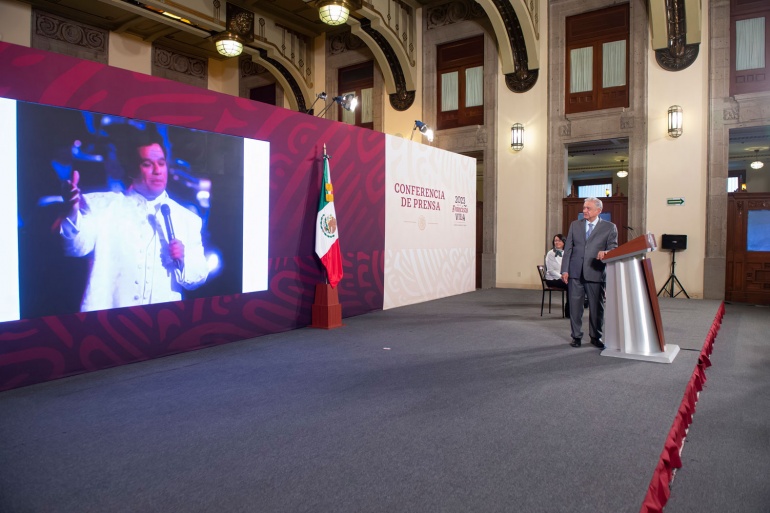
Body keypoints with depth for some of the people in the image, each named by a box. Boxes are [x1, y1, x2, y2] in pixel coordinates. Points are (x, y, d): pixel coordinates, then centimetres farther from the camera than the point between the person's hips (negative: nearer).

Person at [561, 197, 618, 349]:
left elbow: (613, 247, -1)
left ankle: (596, 336, 24)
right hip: (575, 272, 2)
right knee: (575, 306, 4)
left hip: (596, 272, -1)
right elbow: (568, 248, 8)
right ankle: (576, 336, 17)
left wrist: (606, 252, -26)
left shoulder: (609, 227, 4)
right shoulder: (575, 225, 11)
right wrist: (565, 270, 0)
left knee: (597, 307, 7)